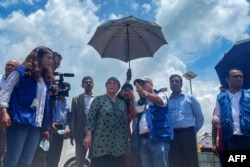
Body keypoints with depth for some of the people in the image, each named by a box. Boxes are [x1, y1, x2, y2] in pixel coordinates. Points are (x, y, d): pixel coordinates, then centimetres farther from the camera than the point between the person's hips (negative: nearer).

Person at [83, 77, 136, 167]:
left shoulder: (122, 103, 16)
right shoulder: (98, 100, 3)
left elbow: (126, 120, 15)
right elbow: (91, 117, -3)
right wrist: (88, 135, -13)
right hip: (101, 143, -4)